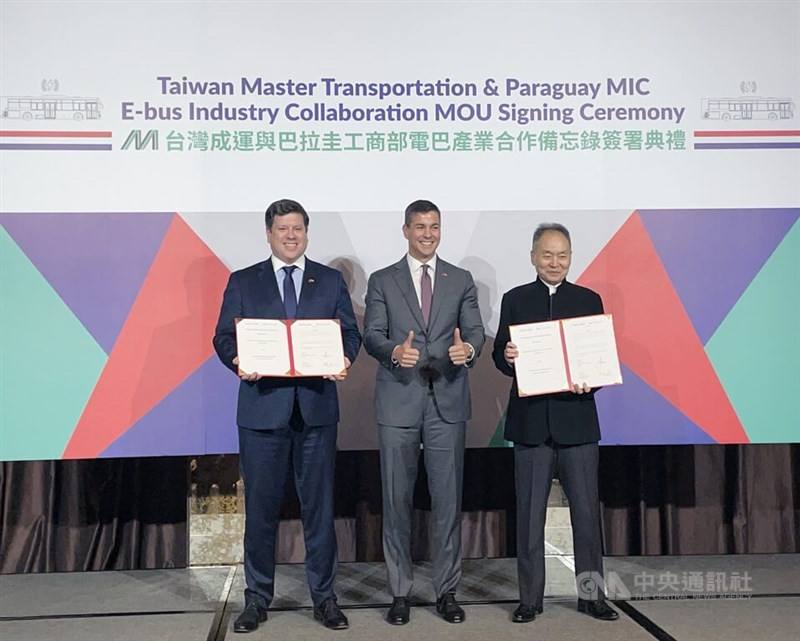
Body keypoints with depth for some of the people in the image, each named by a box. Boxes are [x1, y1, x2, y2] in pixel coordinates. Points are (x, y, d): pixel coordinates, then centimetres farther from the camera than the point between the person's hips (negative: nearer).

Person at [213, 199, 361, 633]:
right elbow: (224, 337, 3)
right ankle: (257, 599, 22)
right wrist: (239, 362, -17)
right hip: (262, 408, 0)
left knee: (319, 505, 7)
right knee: (261, 507, 7)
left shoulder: (331, 281, 10)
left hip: (317, 407, 1)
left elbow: (350, 332, 6)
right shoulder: (242, 283, 8)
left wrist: (345, 359, -15)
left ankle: (323, 597, 20)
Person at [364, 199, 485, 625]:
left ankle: (446, 590, 19)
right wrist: (394, 351, -23)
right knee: (396, 500, 6)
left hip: (447, 401, 1)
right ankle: (400, 592, 19)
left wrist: (469, 349, -20)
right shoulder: (382, 281, 7)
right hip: (398, 401, -1)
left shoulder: (461, 281, 12)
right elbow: (371, 336, -1)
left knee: (448, 499, 4)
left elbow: (475, 330, 4)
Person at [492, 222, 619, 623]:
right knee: (530, 513, 6)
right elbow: (500, 354, 4)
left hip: (577, 419, 1)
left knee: (587, 510, 5)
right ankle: (530, 598, 17)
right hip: (530, 420, 0)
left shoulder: (589, 300, 9)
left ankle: (591, 594, 20)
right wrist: (507, 357, -18)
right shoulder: (515, 300, 8)